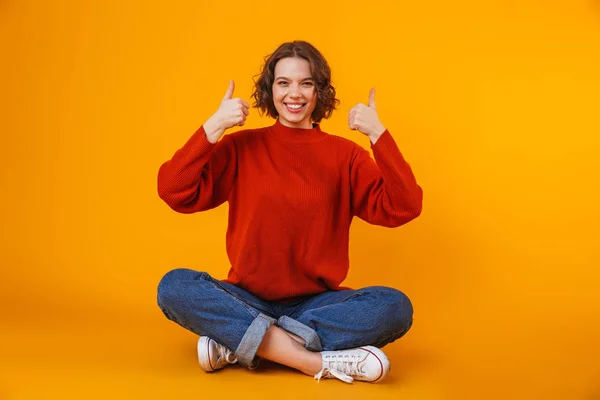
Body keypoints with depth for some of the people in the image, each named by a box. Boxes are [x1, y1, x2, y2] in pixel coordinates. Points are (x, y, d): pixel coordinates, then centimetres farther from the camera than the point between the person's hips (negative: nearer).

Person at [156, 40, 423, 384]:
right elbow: (175, 193, -10)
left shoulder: (344, 154, 3)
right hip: (249, 300, 0)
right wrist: (213, 127, -18)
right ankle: (321, 361, -30)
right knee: (175, 286, -28)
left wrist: (379, 135, -18)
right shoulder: (242, 147, 3)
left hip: (317, 303, 1)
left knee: (395, 307, -27)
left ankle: (237, 344, -25)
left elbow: (403, 209, -11)